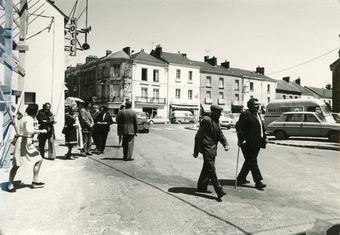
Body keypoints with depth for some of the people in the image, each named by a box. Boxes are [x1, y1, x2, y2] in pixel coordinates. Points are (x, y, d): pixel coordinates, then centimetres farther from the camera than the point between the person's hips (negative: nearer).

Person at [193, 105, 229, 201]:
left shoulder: (217, 121, 15)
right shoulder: (206, 120, -13)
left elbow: (220, 134, 16)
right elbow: (198, 136, -13)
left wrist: (225, 144, -4)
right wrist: (196, 151, -12)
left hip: (213, 149, 10)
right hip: (207, 149, -10)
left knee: (207, 169, 16)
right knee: (211, 170, -8)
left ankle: (201, 187, 28)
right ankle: (219, 191, -9)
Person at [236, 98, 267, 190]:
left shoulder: (258, 115, 18)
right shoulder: (246, 114, -10)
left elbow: (261, 127, 27)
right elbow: (238, 126, -16)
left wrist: (264, 137, 16)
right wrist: (242, 139, -21)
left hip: (256, 143, 9)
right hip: (248, 143, -9)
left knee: (249, 162, 14)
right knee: (252, 162, -4)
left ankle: (241, 178, 26)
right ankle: (258, 182, 2)